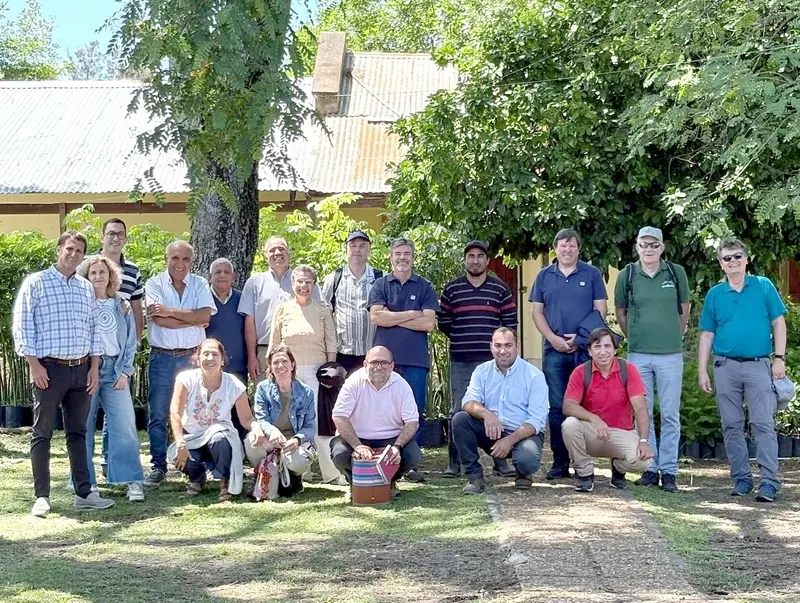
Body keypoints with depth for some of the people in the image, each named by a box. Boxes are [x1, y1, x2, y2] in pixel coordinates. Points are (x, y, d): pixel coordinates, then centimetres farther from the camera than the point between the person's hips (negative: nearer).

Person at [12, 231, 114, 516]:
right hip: (49, 368, -5)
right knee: (42, 434, 0)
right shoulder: (36, 283, -2)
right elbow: (21, 326, -6)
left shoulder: (86, 288, 13)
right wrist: (34, 364, -12)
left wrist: (94, 366, 8)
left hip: (81, 369, 5)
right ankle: (42, 496, 5)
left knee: (78, 432, 9)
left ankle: (83, 493, 12)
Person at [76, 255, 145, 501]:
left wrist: (125, 372, 1)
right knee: (83, 426, 0)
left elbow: (131, 342, 11)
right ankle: (86, 482, 9)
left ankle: (132, 480, -2)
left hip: (114, 370, 2)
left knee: (125, 424, -7)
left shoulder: (122, 306, 11)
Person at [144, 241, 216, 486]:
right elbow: (159, 319, -14)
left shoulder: (200, 284, 6)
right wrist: (193, 320, -9)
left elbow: (205, 316, -11)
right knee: (158, 415, 2)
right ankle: (158, 466, 10)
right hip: (162, 357, -1)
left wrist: (171, 312, -15)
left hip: (192, 356, 1)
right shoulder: (154, 284, 0)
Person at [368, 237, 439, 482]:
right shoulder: (380, 285, 8)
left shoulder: (425, 287, 7)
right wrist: (411, 314, -6)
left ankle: (412, 464, 9)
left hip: (415, 361, 0)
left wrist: (392, 318, -5)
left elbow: (428, 323, -4)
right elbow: (376, 316, -7)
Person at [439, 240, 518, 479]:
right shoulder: (451, 289, 7)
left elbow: (510, 322, 6)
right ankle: (454, 462, 7)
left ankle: (500, 461, 7)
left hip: (491, 359, 0)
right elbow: (443, 323, 10)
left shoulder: (500, 289, 6)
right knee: (458, 411, 2)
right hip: (460, 360, 0)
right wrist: (462, 340, 10)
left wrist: (495, 342, 4)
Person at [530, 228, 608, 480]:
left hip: (584, 349, -2)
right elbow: (536, 312, 8)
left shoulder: (592, 274, 6)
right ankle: (560, 462, 6)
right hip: (554, 350, 2)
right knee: (557, 407, 2)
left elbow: (600, 310, 2)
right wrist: (553, 338, -6)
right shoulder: (544, 276, 11)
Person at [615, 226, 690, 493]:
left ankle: (669, 471, 8)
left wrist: (674, 338, 11)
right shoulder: (627, 274, 2)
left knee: (670, 414, 3)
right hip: (638, 354, 1)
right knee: (643, 413, 6)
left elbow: (684, 310, 12)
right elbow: (621, 313, 13)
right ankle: (650, 468, 15)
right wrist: (635, 339, 10)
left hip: (671, 354, -1)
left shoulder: (676, 272, 2)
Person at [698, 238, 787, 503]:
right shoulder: (714, 294, 8)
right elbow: (707, 334, 9)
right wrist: (702, 371, 4)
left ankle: (769, 481, -8)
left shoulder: (763, 286, 3)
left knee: (763, 424, -7)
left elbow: (778, 323, 3)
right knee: (731, 426, 6)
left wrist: (779, 358, -6)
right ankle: (741, 478, 14)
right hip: (725, 366, 3)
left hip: (758, 365, -2)